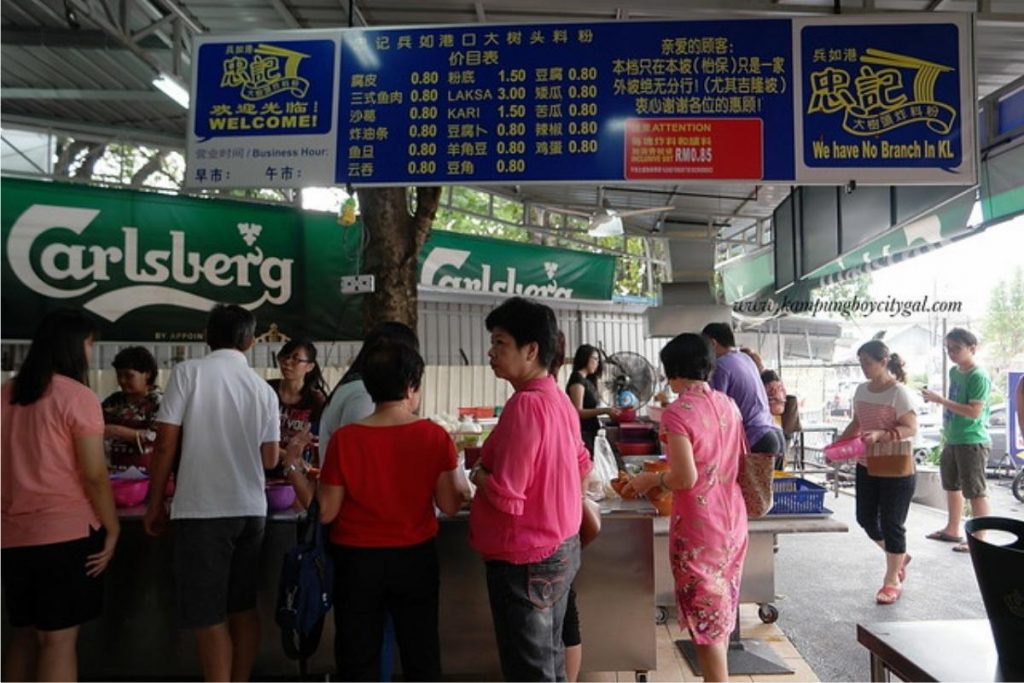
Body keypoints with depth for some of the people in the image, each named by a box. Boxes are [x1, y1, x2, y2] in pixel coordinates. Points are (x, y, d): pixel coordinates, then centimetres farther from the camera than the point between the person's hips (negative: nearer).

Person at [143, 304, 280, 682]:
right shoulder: (264, 388, 4)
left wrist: (155, 503, 4)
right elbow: (270, 460, 8)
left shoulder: (188, 372, -5)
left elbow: (166, 445, -7)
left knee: (207, 615, 4)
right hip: (251, 509, 4)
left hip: (202, 509, -4)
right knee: (243, 607, 16)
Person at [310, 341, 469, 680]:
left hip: (357, 560, 0)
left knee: (358, 655, 16)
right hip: (415, 557, 1)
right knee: (422, 653, 17)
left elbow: (327, 513, -8)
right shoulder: (435, 436, -12)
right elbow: (450, 505, -7)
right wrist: (461, 481, 12)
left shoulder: (344, 439, -14)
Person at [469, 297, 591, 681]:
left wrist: (477, 474, -7)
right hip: (561, 547, 9)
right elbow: (581, 464, 20)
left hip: (524, 559, -9)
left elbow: (507, 497, -26)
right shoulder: (559, 400, 5)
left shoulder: (525, 404, -23)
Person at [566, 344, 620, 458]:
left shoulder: (586, 380, 17)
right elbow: (578, 412, -18)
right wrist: (605, 410, -23)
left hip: (588, 434, 9)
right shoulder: (577, 379, -10)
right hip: (581, 434, -9)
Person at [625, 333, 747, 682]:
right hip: (733, 521, 7)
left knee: (705, 617, 7)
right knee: (721, 609, 22)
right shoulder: (729, 405, 3)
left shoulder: (677, 412, -18)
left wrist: (651, 479, -5)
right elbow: (741, 462, 11)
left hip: (699, 527, -7)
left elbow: (686, 478, -22)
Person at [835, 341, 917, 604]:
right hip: (866, 466, 7)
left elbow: (911, 428, -19)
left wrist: (880, 435, -33)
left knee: (891, 523, 2)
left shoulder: (899, 392, -14)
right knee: (866, 519, 12)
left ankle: (892, 582, 17)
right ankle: (899, 557, 38)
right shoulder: (862, 390, 6)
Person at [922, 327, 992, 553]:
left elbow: (974, 411, -25)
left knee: (976, 491, -1)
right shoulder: (954, 372, 8)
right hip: (952, 440, 9)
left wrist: (941, 400, -26)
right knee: (952, 486, 19)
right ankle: (952, 530, 34)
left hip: (972, 442, -9)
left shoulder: (978, 377, -17)